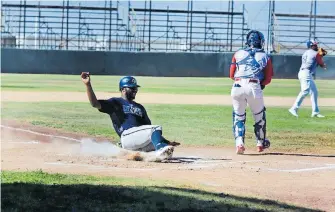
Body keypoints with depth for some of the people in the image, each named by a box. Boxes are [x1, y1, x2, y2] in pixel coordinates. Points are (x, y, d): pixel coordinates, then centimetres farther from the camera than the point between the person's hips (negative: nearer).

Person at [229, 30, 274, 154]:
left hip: (237, 87, 1)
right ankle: (261, 143, 30)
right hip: (254, 87, -1)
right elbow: (268, 79, 9)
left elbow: (231, 75, 15)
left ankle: (239, 143, -5)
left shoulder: (238, 54, 15)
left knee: (238, 116, 13)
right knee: (259, 116, 20)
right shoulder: (265, 57, 14)